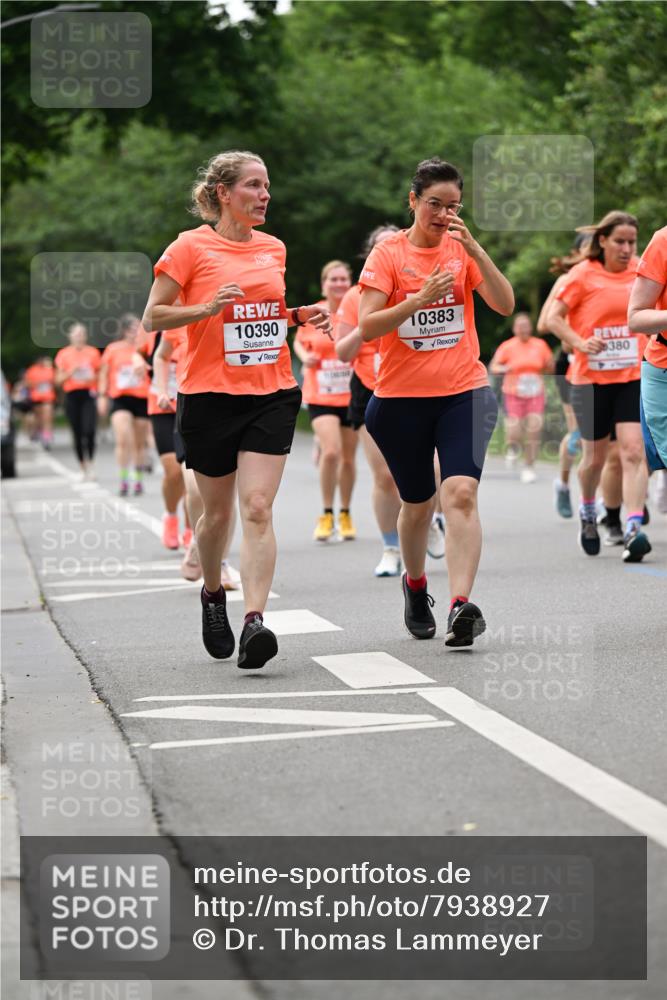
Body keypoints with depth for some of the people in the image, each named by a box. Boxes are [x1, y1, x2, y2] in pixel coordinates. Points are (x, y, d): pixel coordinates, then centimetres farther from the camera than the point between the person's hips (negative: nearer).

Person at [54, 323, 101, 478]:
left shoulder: (93, 352, 6)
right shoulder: (63, 354, 6)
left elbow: (100, 375, 16)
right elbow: (58, 381, 6)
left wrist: (94, 377, -6)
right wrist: (71, 372, -11)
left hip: (89, 395, -1)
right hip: (72, 396, 1)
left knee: (90, 430, -19)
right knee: (77, 434, 3)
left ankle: (90, 462, -3)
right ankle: (83, 468, 14)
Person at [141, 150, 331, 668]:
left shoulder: (274, 248, 11)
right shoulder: (190, 247, -4)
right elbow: (153, 317, -4)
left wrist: (304, 315, 6)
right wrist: (208, 308, -19)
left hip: (272, 395, 3)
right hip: (210, 395, -2)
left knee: (258, 509, -12)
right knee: (218, 512, 9)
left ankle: (255, 620, -21)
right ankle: (213, 594, 37)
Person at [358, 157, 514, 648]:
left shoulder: (463, 250, 3)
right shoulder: (388, 253, -2)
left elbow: (505, 304, -9)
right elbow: (367, 326, -11)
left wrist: (473, 249, -18)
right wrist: (420, 298, -25)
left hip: (464, 391, 0)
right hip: (401, 397, 0)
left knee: (461, 492, -20)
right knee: (417, 504, 13)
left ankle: (461, 603, -28)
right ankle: (415, 584, 40)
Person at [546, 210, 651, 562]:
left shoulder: (640, 271, 5)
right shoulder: (584, 274, -5)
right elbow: (554, 317, -5)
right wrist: (581, 343, -20)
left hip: (633, 377, 2)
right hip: (592, 378, -2)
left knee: (633, 451, -13)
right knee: (595, 456, 9)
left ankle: (633, 530, -20)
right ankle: (587, 512, 37)